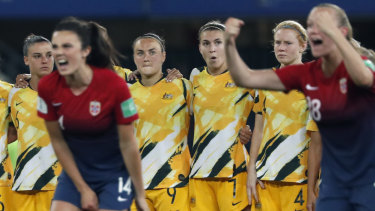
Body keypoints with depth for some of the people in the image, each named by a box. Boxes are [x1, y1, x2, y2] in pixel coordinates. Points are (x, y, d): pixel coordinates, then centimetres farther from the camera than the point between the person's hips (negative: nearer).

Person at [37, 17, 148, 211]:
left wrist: (140, 195, -7)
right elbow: (57, 141, -2)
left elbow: (127, 144, -13)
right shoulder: (47, 87, -12)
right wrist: (83, 189, -3)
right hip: (75, 171, 3)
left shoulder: (114, 85, -21)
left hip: (114, 173, -3)